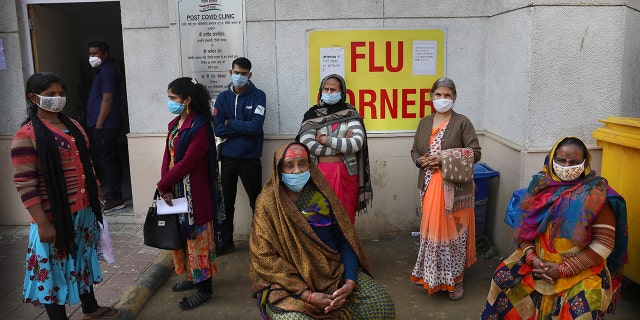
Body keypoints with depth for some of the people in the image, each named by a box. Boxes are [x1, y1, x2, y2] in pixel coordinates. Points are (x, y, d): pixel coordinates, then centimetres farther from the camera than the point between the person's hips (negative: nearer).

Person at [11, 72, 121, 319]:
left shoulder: (73, 127, 8)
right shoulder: (26, 136, -13)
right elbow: (25, 185, -17)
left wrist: (97, 196, 16)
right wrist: (42, 223, -20)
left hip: (84, 211, 7)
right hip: (55, 217, -7)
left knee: (83, 259, 22)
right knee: (55, 268, 6)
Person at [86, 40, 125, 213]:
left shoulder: (107, 70, -12)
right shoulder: (103, 70, 19)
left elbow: (107, 99, -19)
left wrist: (99, 124, -18)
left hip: (105, 125, -10)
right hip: (106, 125, 10)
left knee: (108, 160, -8)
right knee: (111, 159, 14)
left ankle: (116, 199, -3)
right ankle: (115, 193, 23)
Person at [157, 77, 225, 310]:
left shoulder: (199, 126, -17)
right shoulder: (175, 124, 11)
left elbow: (187, 162, -21)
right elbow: (168, 156, 6)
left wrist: (163, 185, -12)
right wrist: (166, 187, -5)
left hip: (194, 192, -8)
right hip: (175, 189, 9)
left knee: (197, 236, 0)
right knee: (182, 233, 16)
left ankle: (204, 287, 11)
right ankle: (192, 276, 32)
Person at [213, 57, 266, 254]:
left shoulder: (258, 96, -4)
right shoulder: (223, 97, 4)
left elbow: (255, 126, -18)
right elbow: (218, 129, -7)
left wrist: (231, 123, -8)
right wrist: (244, 128, -13)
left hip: (250, 157, -3)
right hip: (227, 157, 3)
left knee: (256, 201, 7)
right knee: (226, 200, 12)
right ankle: (225, 240, 27)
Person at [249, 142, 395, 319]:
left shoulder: (321, 191, 2)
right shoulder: (268, 201, -8)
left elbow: (345, 239, 1)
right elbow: (265, 258, -12)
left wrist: (350, 281, -14)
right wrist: (307, 295, -19)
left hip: (333, 268, 3)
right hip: (290, 280, -3)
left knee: (380, 301, -14)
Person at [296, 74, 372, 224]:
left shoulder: (350, 114, 4)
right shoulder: (313, 114, 5)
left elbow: (358, 143, -10)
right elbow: (306, 143, -10)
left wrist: (326, 140, -9)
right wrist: (341, 147, -10)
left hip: (346, 173, 0)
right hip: (320, 172, 0)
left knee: (345, 214, 6)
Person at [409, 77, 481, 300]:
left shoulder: (462, 123, -4)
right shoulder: (425, 122, 11)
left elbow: (475, 153, -8)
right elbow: (414, 151, 16)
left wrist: (445, 160, -18)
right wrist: (420, 161, -8)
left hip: (454, 188, -4)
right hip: (430, 187, 4)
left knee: (452, 231, 2)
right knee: (431, 230, 11)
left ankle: (455, 279, 18)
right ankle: (432, 277, 27)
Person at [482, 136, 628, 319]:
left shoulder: (596, 195, -10)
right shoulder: (542, 186, 1)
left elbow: (604, 243, -13)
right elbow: (525, 227, 4)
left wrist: (564, 269, -16)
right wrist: (532, 258, -13)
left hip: (582, 269, -4)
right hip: (539, 261, 4)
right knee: (503, 279, -12)